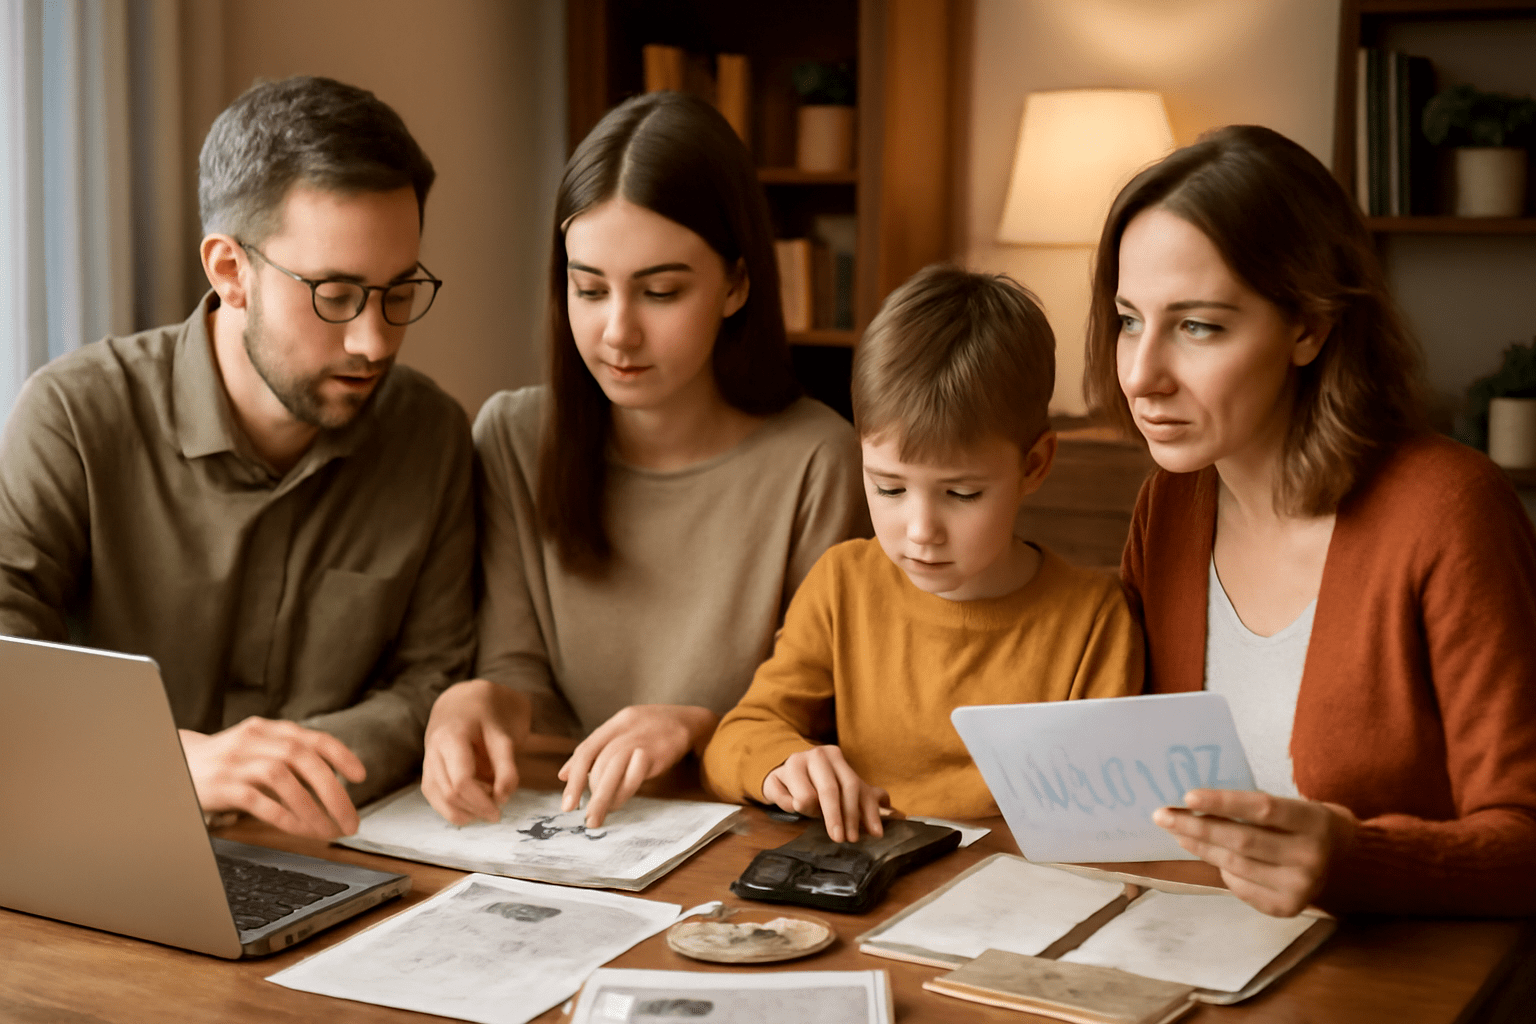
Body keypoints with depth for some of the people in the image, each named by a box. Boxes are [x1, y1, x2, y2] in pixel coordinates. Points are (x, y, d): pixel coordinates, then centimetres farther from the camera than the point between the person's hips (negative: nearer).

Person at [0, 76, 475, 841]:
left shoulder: (431, 434, 3)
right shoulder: (76, 417, -8)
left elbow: (434, 674, 8)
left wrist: (310, 763, -12)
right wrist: (176, 760, -32)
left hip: (330, 864, 2)